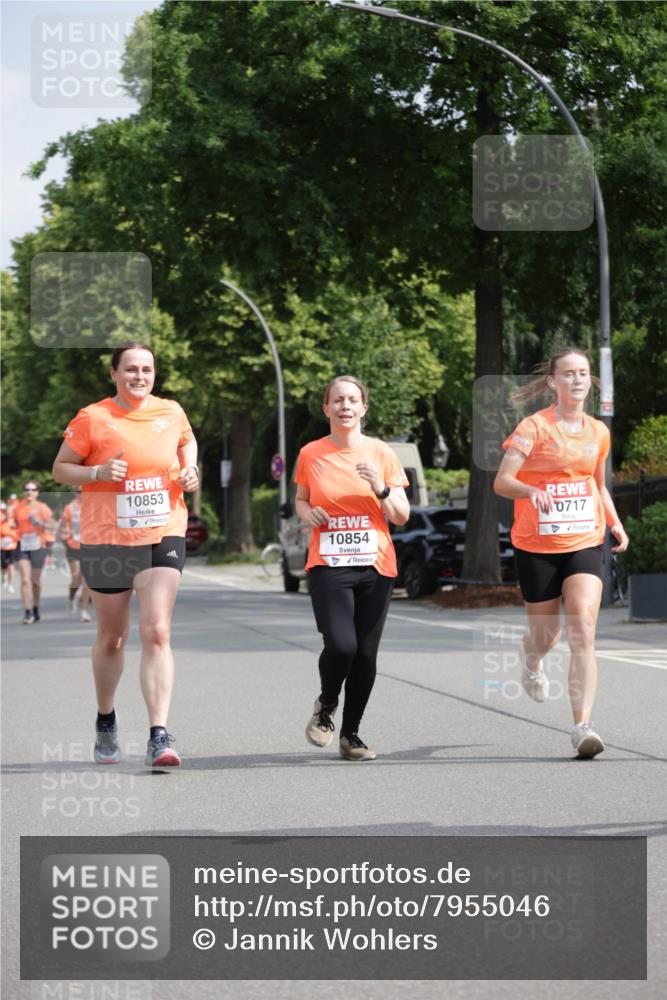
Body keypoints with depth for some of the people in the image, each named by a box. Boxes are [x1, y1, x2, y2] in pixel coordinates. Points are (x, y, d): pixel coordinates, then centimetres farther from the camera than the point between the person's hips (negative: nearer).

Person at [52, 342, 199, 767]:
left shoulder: (171, 412, 4)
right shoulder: (92, 419, -6)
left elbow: (187, 441, 26)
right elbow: (60, 469, 1)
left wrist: (190, 469, 6)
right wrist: (99, 472, -17)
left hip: (163, 537, 1)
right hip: (107, 540, -1)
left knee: (157, 632, -14)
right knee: (112, 638, 12)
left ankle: (160, 736, -17)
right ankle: (106, 720, 36)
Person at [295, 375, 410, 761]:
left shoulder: (381, 453, 4)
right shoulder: (311, 455, 4)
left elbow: (402, 516, 5)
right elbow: (301, 500, 20)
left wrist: (381, 489, -13)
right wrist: (308, 513, -3)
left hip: (375, 566, 2)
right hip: (328, 566, -2)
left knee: (366, 654, 1)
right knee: (341, 645, -19)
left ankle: (351, 734, 17)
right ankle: (326, 705, 12)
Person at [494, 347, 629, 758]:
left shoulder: (598, 432, 8)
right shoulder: (534, 428, -7)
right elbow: (501, 481, -14)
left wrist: (616, 523, 8)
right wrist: (531, 491, -34)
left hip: (585, 544, 2)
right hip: (537, 547, -2)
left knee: (583, 634, -15)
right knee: (545, 634, 11)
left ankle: (583, 725, -18)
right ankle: (532, 665, 50)